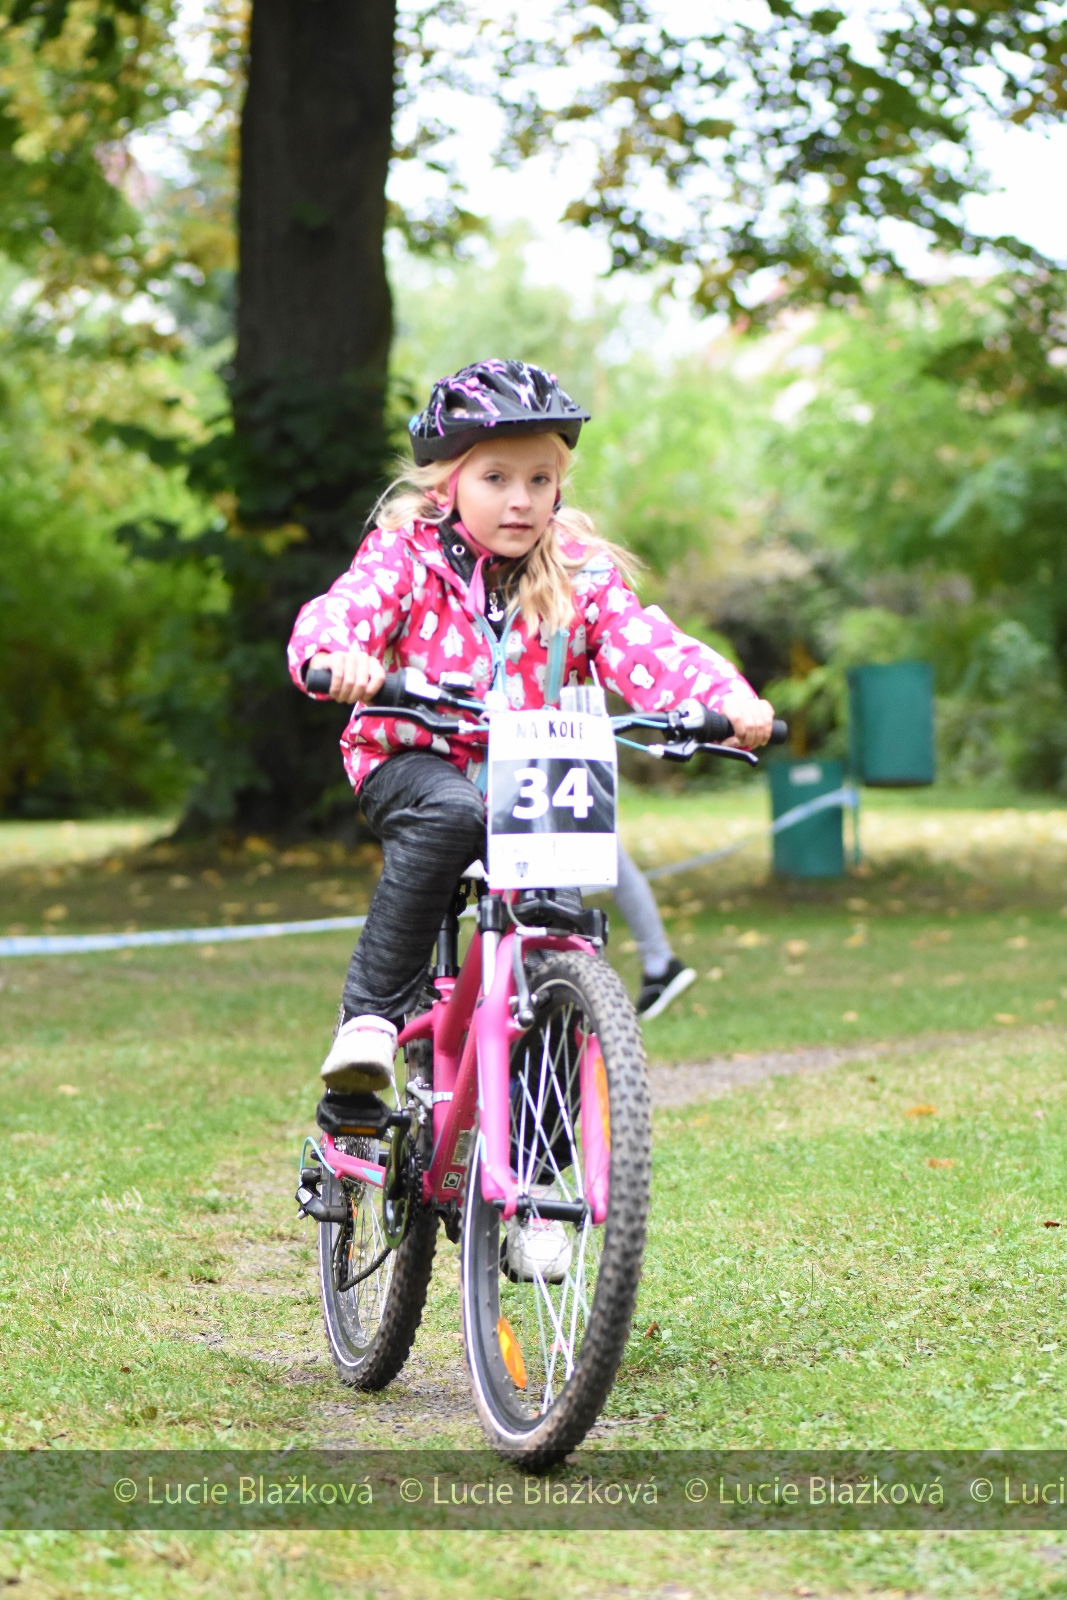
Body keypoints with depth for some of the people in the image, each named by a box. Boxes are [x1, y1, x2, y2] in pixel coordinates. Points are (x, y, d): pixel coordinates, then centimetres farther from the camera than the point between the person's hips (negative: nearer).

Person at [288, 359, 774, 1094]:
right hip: (414, 762, -3)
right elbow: (347, 607, -23)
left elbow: (648, 649, -10)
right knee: (447, 814, -37)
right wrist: (336, 655, -48)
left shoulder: (582, 576, 1)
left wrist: (727, 697, -30)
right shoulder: (409, 557, -6)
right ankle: (370, 1015, -30)